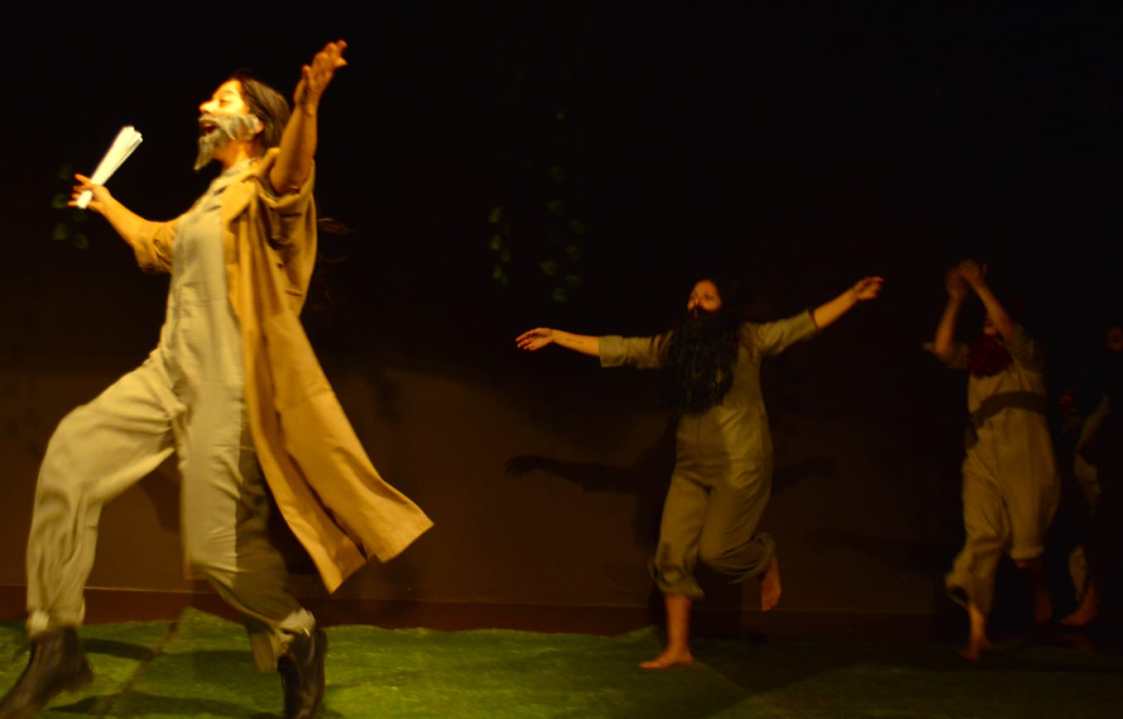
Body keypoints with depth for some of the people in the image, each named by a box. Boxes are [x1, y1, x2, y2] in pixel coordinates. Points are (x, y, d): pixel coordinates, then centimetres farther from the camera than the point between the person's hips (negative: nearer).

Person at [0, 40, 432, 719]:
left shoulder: (265, 185, -4)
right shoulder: (213, 197, 23)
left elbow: (294, 168, -31)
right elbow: (158, 242, 44)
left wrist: (307, 104, -52)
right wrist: (106, 202, 56)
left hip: (229, 387, -8)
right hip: (170, 373, 8)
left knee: (218, 547, -11)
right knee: (71, 455, -8)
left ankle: (296, 638, 17)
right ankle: (57, 642, 0)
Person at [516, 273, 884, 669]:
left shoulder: (748, 339, -4)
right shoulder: (672, 345, 4)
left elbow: (806, 324, -3)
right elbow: (615, 349, 5)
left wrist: (853, 295, -7)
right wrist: (555, 336, 4)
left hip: (741, 464, -5)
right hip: (691, 467, 5)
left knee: (716, 549, -10)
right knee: (672, 555, 1)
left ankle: (767, 559, 25)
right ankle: (678, 648, 11)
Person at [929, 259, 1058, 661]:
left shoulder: (1026, 357, 6)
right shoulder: (976, 360, 18)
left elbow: (1007, 326, -13)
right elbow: (942, 348, 0)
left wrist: (980, 285, -13)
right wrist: (955, 300, -3)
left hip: (1025, 455, -3)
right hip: (983, 455, 3)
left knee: (1026, 541, -3)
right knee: (982, 539, -10)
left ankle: (1040, 585, 32)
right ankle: (977, 631, -17)